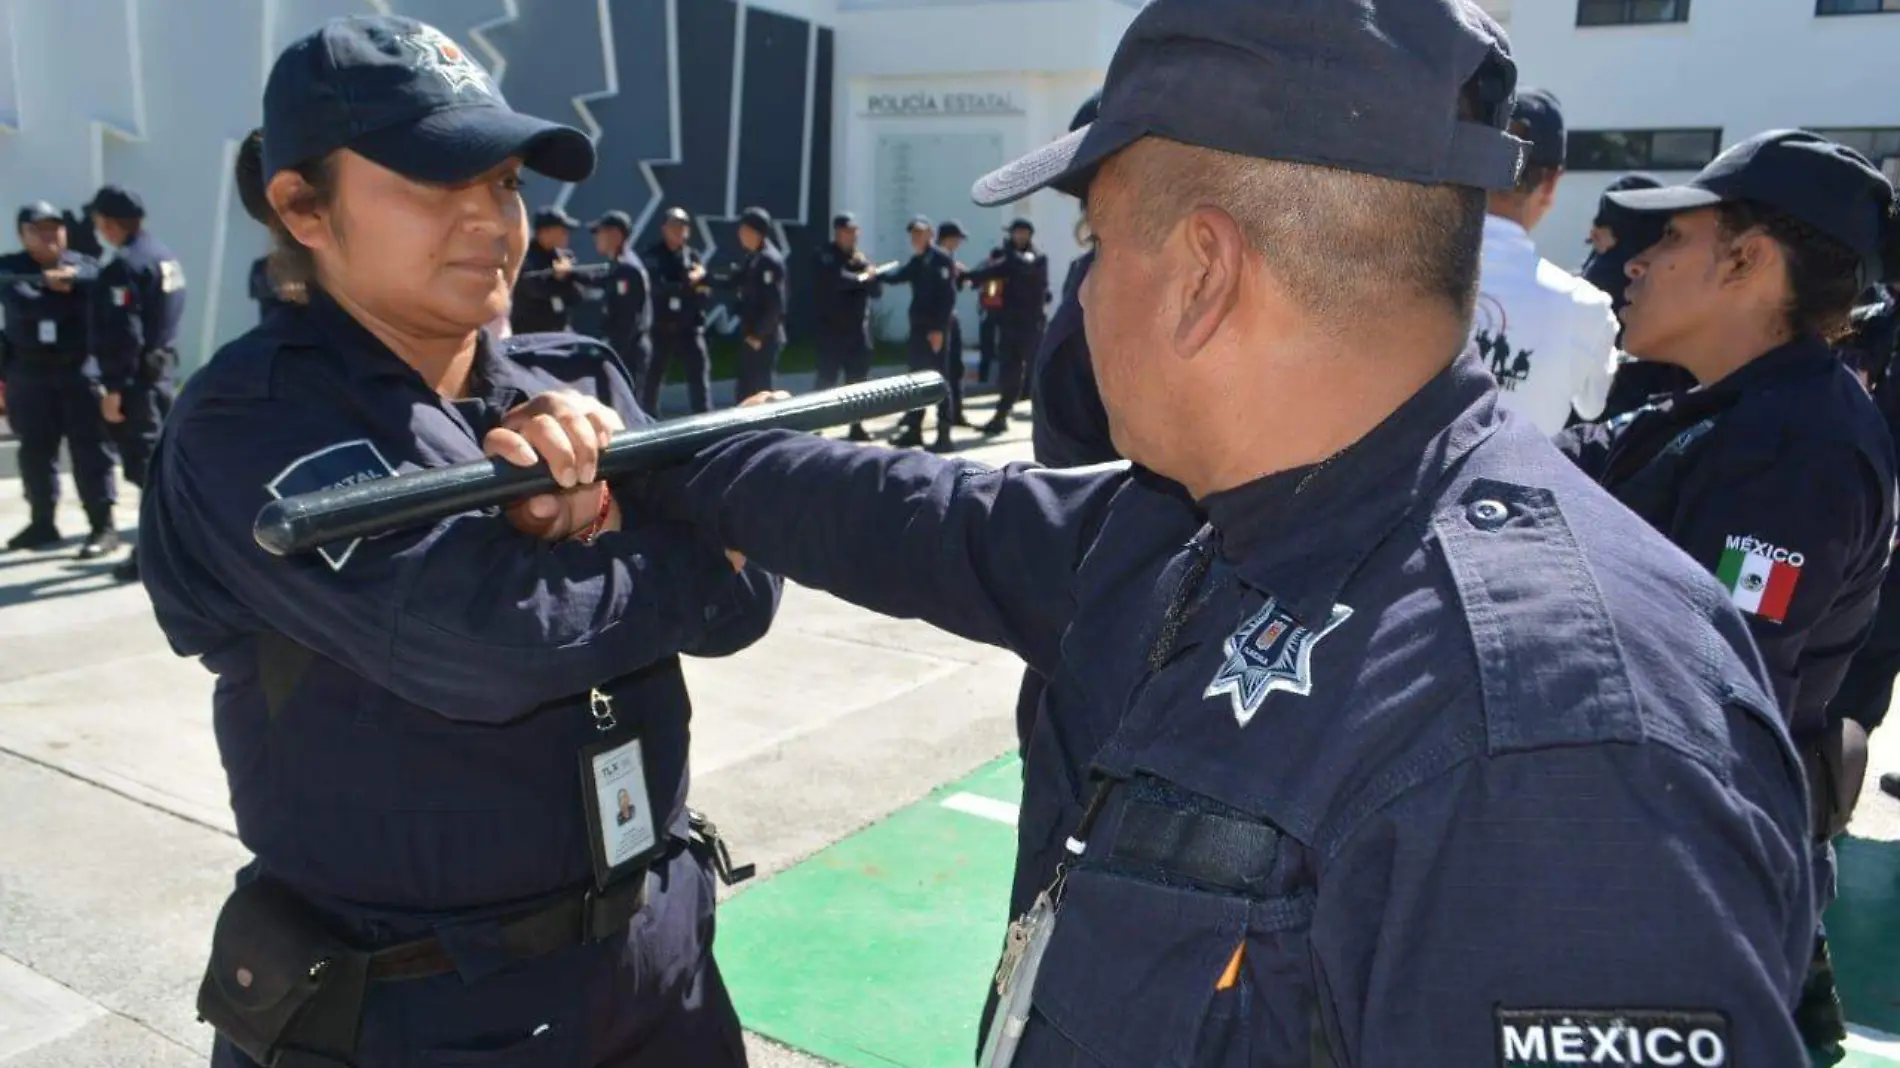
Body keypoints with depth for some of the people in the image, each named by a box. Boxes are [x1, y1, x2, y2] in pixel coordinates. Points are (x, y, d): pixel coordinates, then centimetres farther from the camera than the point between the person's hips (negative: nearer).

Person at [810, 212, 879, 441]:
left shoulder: (859, 258, 12)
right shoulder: (824, 257, -3)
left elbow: (876, 289, 5)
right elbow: (834, 279, -23)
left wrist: (864, 268, -12)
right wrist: (860, 278, -11)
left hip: (858, 329, 5)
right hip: (831, 329, -5)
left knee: (858, 380, 9)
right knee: (826, 380, -5)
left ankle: (856, 426, 19)